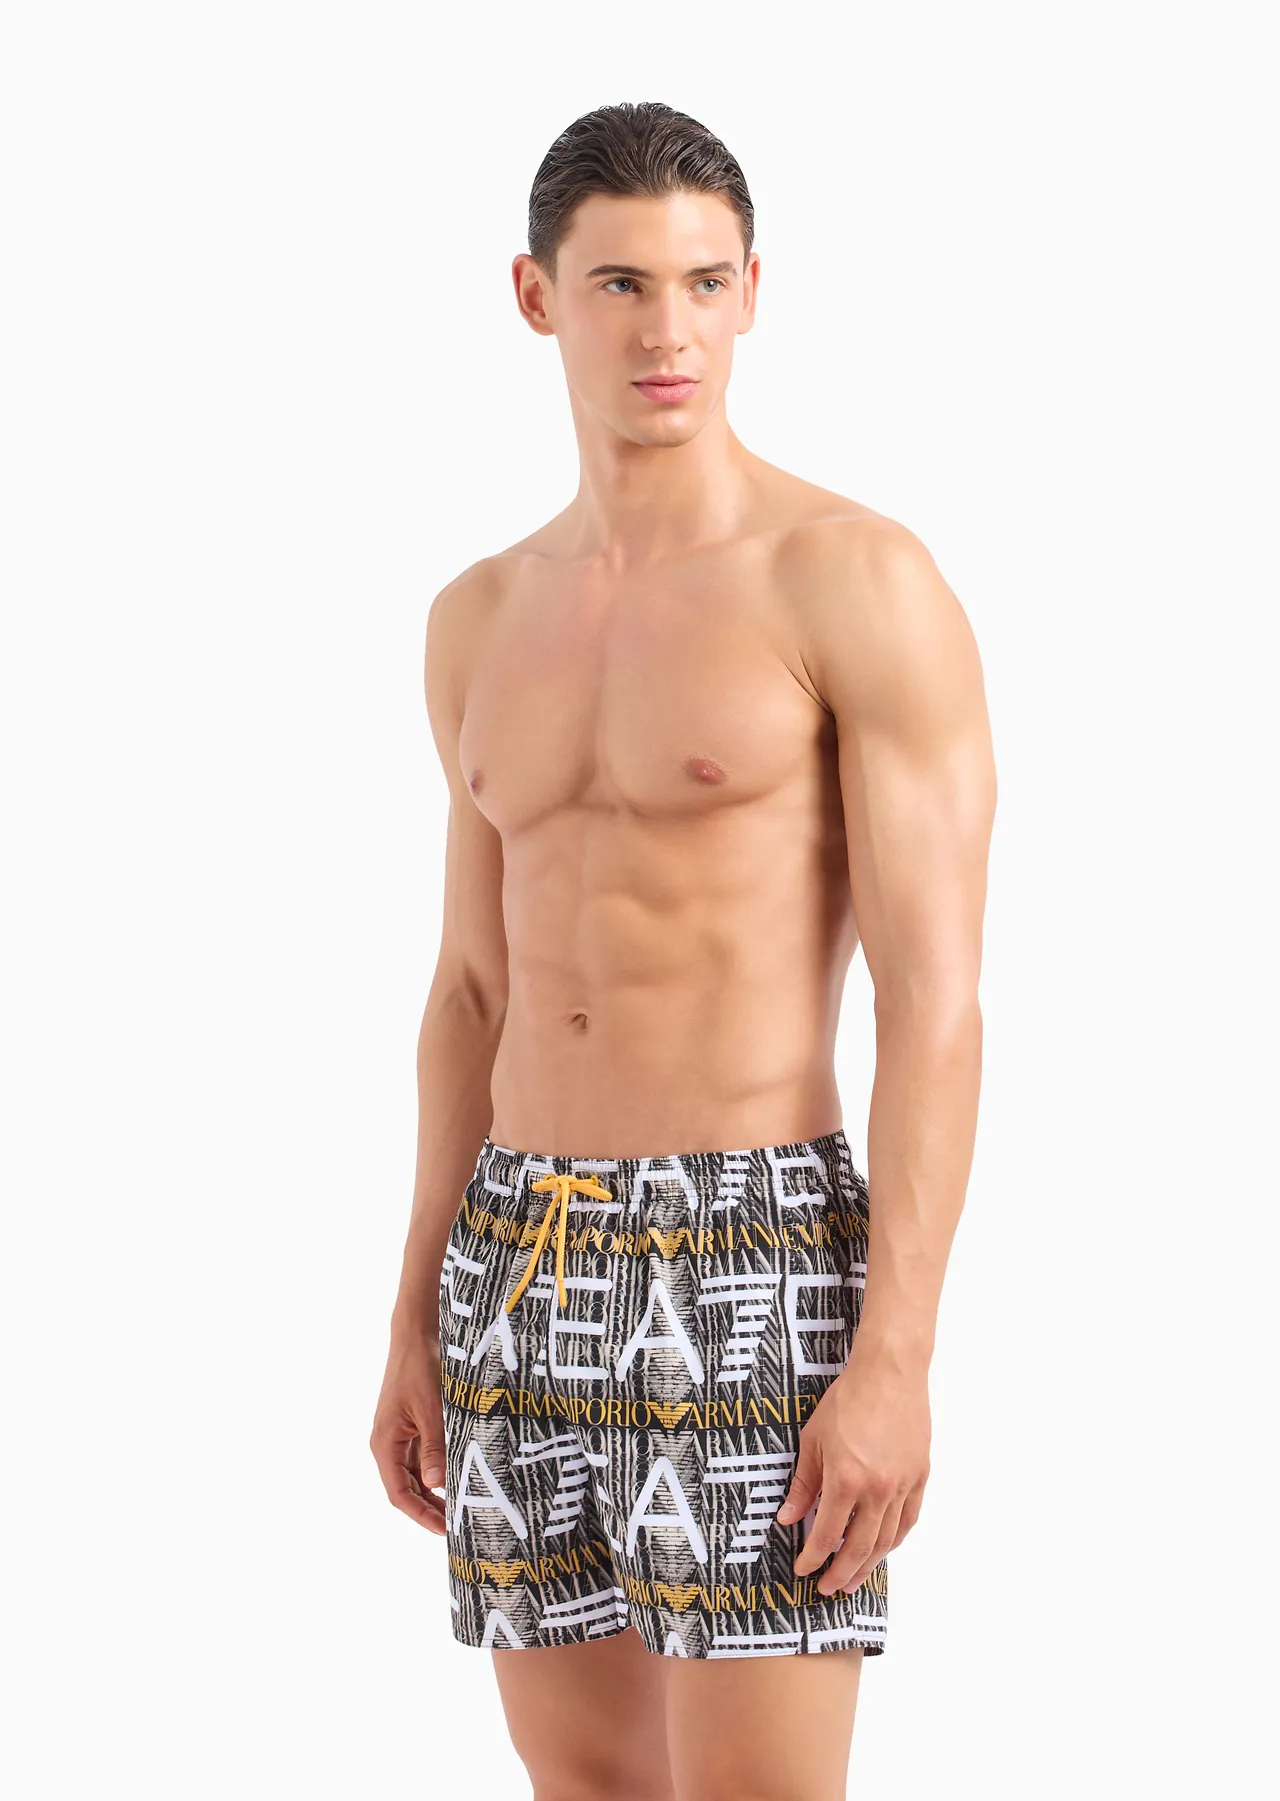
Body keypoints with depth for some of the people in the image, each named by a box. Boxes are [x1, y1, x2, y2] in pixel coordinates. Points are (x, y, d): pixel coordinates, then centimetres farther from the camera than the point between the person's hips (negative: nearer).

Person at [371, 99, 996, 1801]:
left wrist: (899, 1357, -19)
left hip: (755, 1269, -6)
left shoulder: (862, 579, -9)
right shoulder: (483, 621, 12)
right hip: (529, 1268, 6)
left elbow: (938, 993, -13)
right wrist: (418, 1324, 14)